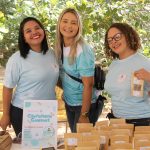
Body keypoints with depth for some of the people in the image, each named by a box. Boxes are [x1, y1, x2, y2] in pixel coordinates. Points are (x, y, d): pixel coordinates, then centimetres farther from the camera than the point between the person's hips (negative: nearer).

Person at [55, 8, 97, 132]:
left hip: (84, 104, -6)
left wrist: (84, 115, -20)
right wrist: (65, 93, -2)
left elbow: (88, 85, -21)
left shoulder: (83, 51, -21)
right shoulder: (60, 48, -1)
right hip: (69, 103, 7)